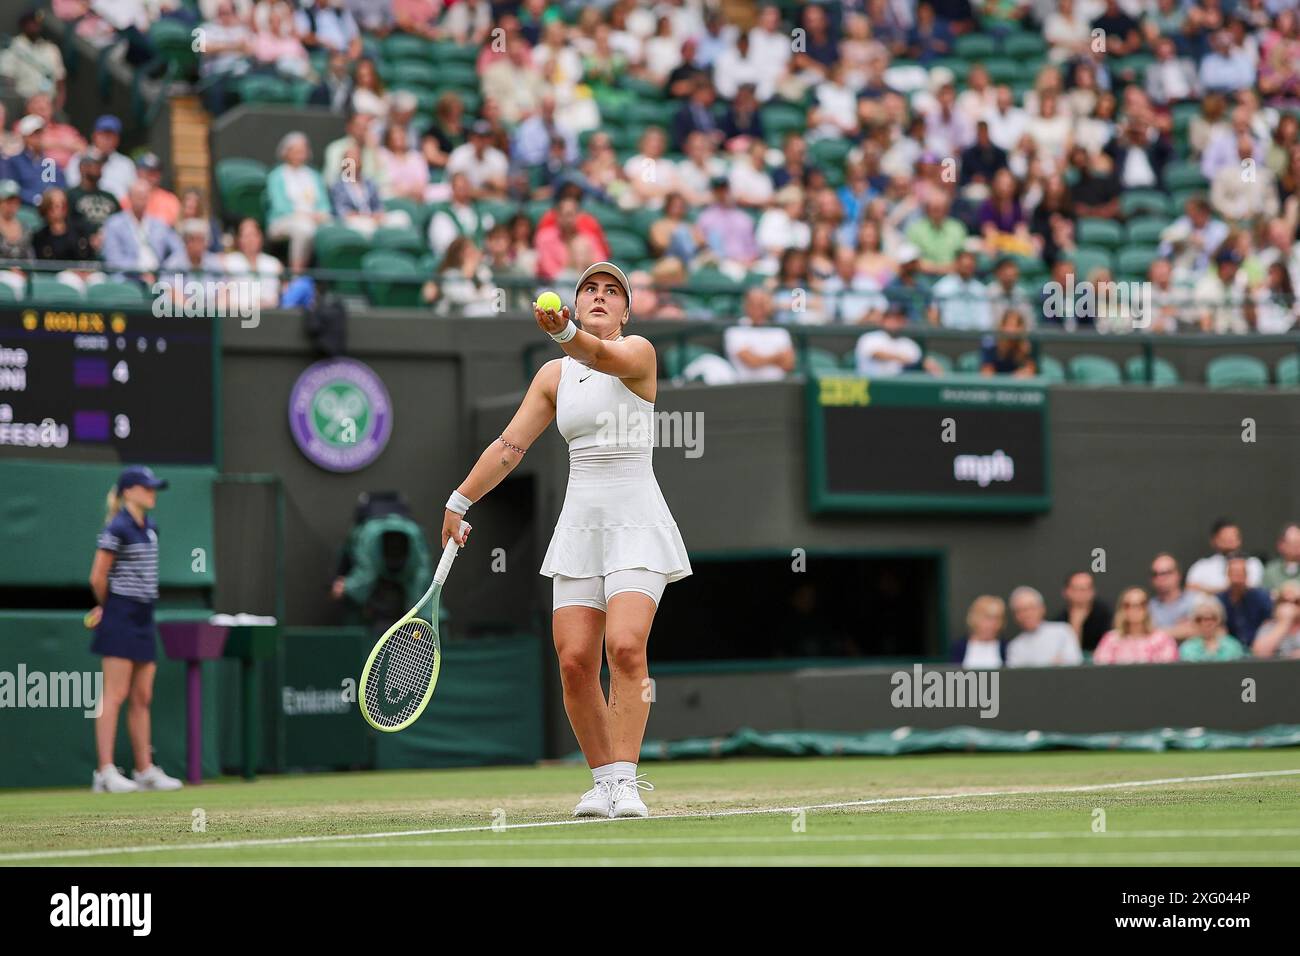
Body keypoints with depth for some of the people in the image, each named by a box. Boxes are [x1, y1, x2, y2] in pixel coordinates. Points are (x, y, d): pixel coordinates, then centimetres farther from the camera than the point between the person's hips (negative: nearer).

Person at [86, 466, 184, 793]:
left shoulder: (151, 529, 13)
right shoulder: (117, 529, -12)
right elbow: (98, 577, -11)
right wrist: (107, 607, 7)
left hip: (144, 618, 8)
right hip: (121, 618, -8)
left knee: (142, 698, 9)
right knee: (116, 695, -9)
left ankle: (145, 770, 14)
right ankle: (106, 772, -9)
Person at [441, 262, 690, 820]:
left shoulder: (638, 352, -3)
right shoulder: (554, 375, 12)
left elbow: (604, 357, -27)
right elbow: (509, 445, 16)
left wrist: (566, 334, -47)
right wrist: (461, 500, 12)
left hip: (637, 526, -5)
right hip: (580, 524, 5)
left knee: (625, 647, -21)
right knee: (574, 660, -6)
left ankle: (625, 780, -17)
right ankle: (602, 780, 6)